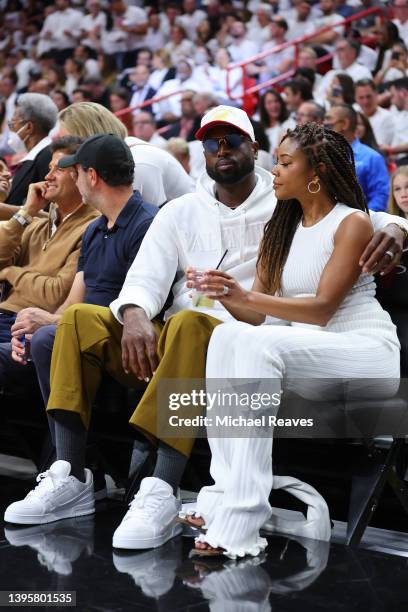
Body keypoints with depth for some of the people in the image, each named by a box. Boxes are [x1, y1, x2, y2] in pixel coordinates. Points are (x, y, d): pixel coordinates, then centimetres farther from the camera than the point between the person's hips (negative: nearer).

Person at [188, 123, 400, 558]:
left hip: (369, 355, -6)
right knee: (227, 336, -24)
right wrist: (225, 295, -14)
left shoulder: (353, 223, -5)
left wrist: (248, 295, -25)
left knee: (261, 344, -33)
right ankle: (227, 490, -30)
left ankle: (239, 521, -38)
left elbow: (323, 308, -16)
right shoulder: (282, 228, 15)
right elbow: (254, 312, 7)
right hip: (305, 353, 6)